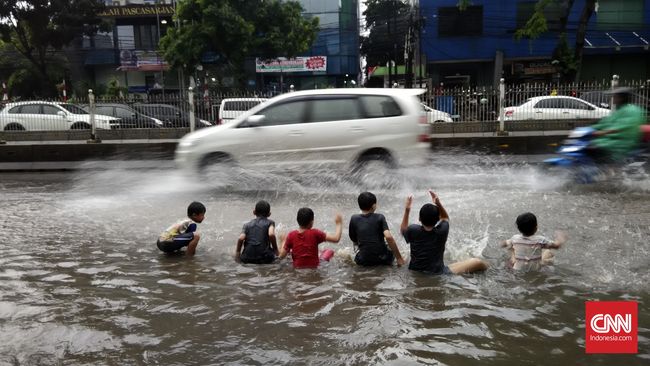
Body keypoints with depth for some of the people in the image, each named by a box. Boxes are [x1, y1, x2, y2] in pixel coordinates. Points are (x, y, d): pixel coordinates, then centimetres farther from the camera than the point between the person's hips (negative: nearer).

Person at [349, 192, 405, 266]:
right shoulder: (380, 217, -6)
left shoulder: (354, 219, -1)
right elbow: (388, 237, -19)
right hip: (383, 259, -2)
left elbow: (354, 241, 7)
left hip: (363, 261, 3)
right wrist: (399, 258, -14)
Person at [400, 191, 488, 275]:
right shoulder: (442, 230, -17)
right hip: (438, 274, -3)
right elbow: (445, 218, 7)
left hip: (415, 273, 3)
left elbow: (403, 229, 9)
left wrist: (407, 210, 5)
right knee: (478, 263, 1)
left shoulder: (413, 230, -16)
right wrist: (439, 204, -7)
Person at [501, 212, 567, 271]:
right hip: (535, 269, -1)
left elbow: (503, 244, 3)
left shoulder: (515, 239, -14)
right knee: (548, 252, 18)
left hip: (517, 269, 1)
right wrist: (560, 239, 9)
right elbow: (557, 245, -13)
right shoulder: (540, 240, -20)